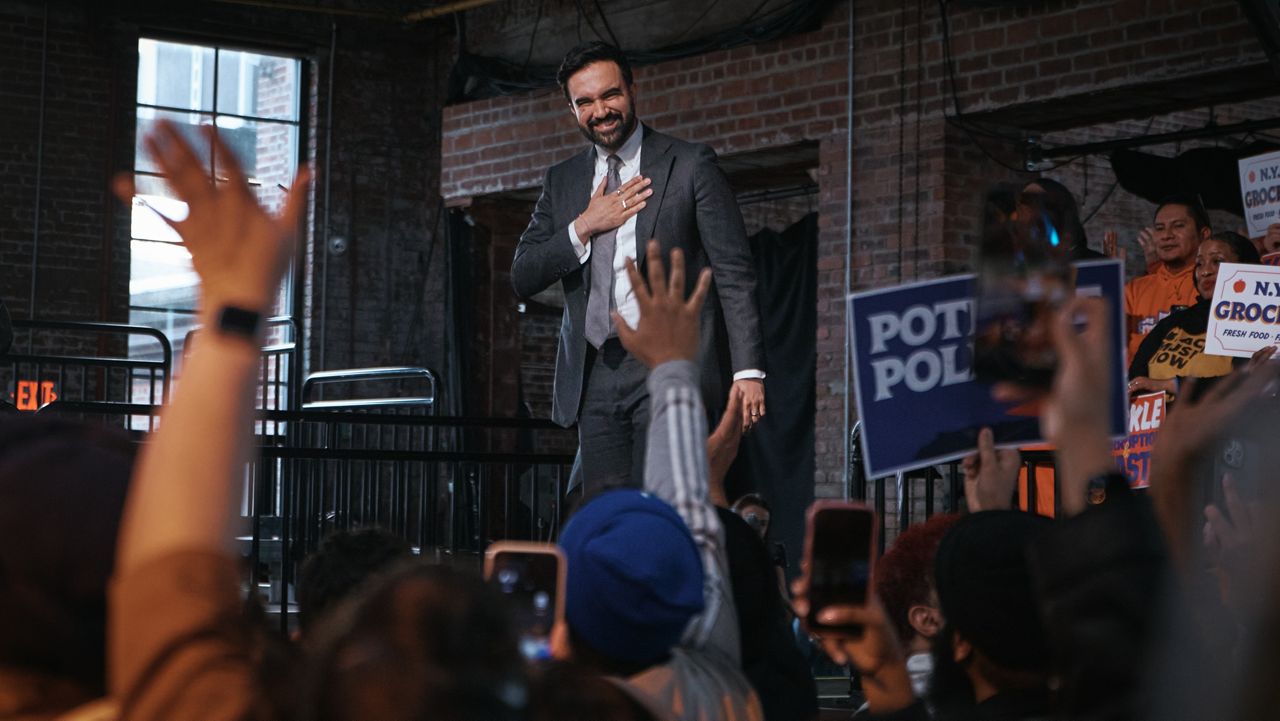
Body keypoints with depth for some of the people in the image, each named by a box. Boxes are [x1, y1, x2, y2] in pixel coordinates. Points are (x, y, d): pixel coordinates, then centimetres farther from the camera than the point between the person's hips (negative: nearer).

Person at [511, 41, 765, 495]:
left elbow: (734, 272, -1)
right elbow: (522, 278, 11)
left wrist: (748, 369, -10)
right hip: (594, 378, 5)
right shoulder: (563, 181, 17)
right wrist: (584, 228, -4)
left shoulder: (690, 166, 3)